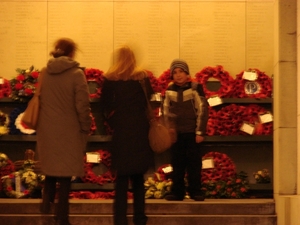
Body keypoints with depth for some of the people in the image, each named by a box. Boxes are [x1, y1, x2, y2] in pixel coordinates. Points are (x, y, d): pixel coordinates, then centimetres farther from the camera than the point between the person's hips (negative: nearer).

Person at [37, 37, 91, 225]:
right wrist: (85, 129, -1)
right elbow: (82, 105, -13)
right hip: (68, 130, -4)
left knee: (51, 166, 25)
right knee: (65, 172, 3)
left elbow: (39, 100, 11)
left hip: (47, 129, 4)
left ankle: (47, 202, 19)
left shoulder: (44, 73, 2)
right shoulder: (76, 73, -12)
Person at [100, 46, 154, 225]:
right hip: (139, 129, 1)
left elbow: (105, 105, -1)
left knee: (121, 178, 3)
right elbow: (150, 101, 0)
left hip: (120, 129, -1)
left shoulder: (110, 79, 0)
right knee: (138, 178, 12)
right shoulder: (142, 77, 1)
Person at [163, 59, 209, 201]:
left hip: (191, 132, -3)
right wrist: (168, 128, 1)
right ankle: (177, 191, 11)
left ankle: (195, 191, 8)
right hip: (176, 133, 3)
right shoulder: (169, 90, 6)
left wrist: (200, 132, -8)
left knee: (194, 163, 1)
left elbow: (202, 110, -5)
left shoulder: (195, 88, -5)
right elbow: (165, 111, 13)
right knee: (177, 163, 5)